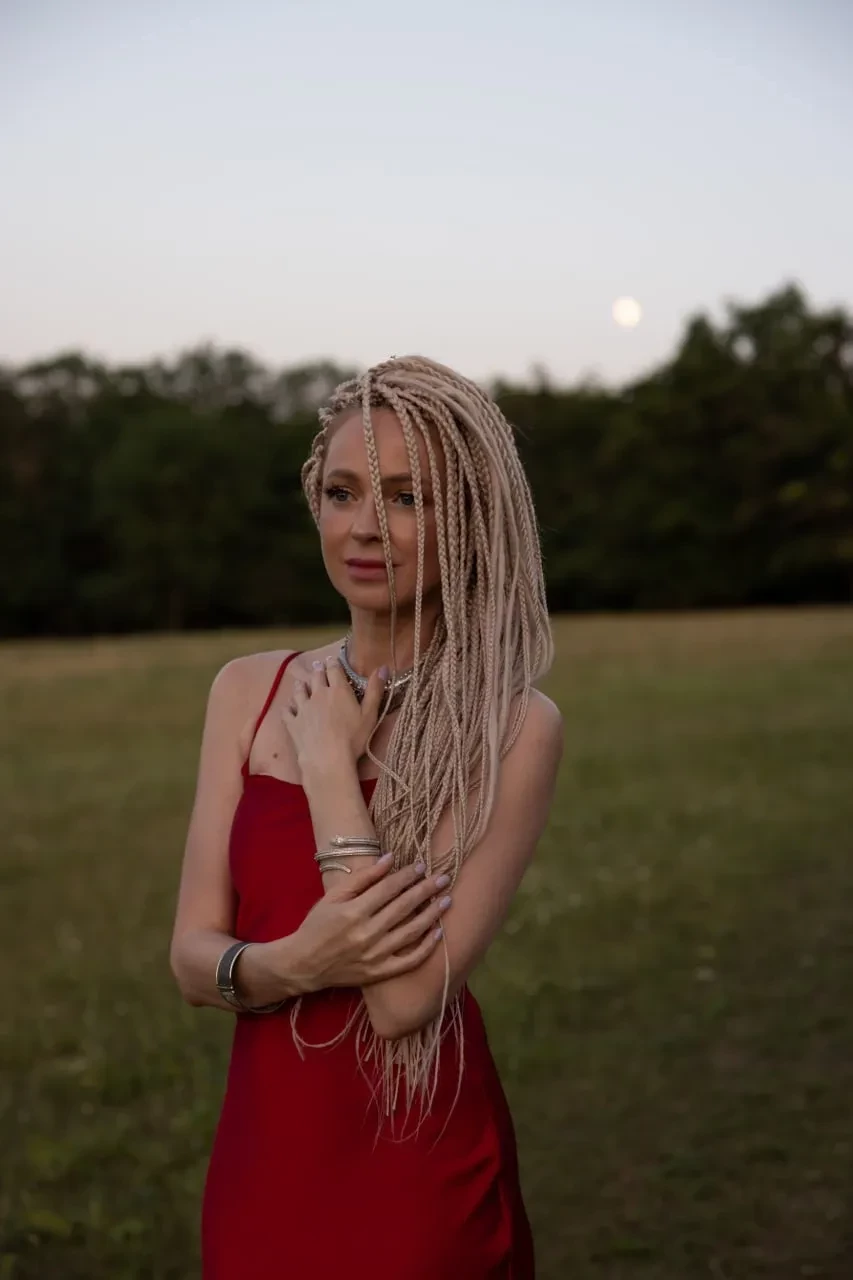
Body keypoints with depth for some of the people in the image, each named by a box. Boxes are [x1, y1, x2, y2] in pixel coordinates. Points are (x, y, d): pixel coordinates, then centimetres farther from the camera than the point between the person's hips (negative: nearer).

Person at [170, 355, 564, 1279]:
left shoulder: (513, 728, -13)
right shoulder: (248, 692, 0)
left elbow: (407, 997, -21)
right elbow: (192, 958, -2)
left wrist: (329, 760, -16)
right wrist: (294, 963, -22)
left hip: (422, 1176, -4)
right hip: (260, 1159, 4)